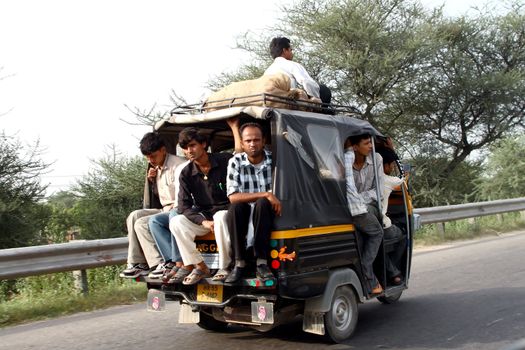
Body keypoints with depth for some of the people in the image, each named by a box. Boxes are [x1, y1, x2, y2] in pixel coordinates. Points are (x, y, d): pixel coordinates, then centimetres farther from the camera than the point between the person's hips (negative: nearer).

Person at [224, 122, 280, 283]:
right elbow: (233, 197, -16)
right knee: (236, 207, -31)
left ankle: (261, 263, -30)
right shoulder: (235, 162, -7)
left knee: (262, 204, -32)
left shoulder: (274, 159, -5)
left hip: (267, 213, 0)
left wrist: (276, 201, -19)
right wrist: (266, 194, -24)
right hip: (244, 214, 0)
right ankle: (239, 263, -24)